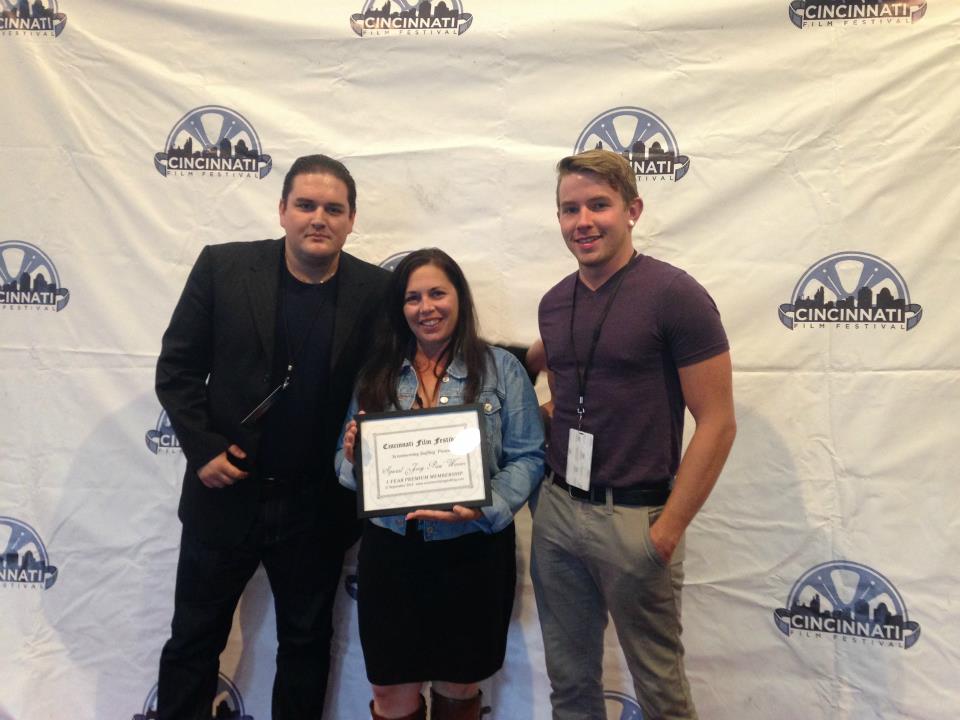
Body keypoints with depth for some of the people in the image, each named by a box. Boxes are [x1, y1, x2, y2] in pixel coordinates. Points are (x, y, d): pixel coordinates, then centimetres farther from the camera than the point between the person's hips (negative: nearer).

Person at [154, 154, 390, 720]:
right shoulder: (223, 267, -6)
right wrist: (203, 450, -9)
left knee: (307, 644, 19)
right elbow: (177, 367, -2)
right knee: (193, 641, 17)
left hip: (318, 507, 0)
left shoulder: (376, 291, -7)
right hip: (226, 493, 0)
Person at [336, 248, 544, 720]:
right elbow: (350, 464, 9)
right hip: (390, 550, 2)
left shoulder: (501, 368, -2)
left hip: (472, 551, -1)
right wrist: (352, 457, -14)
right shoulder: (376, 374, 5)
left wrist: (483, 508, -21)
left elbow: (527, 457, -6)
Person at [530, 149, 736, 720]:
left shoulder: (674, 295, -12)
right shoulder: (554, 303, 7)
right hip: (557, 507, 6)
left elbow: (718, 423, -13)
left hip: (634, 516, -5)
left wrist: (668, 531, -15)